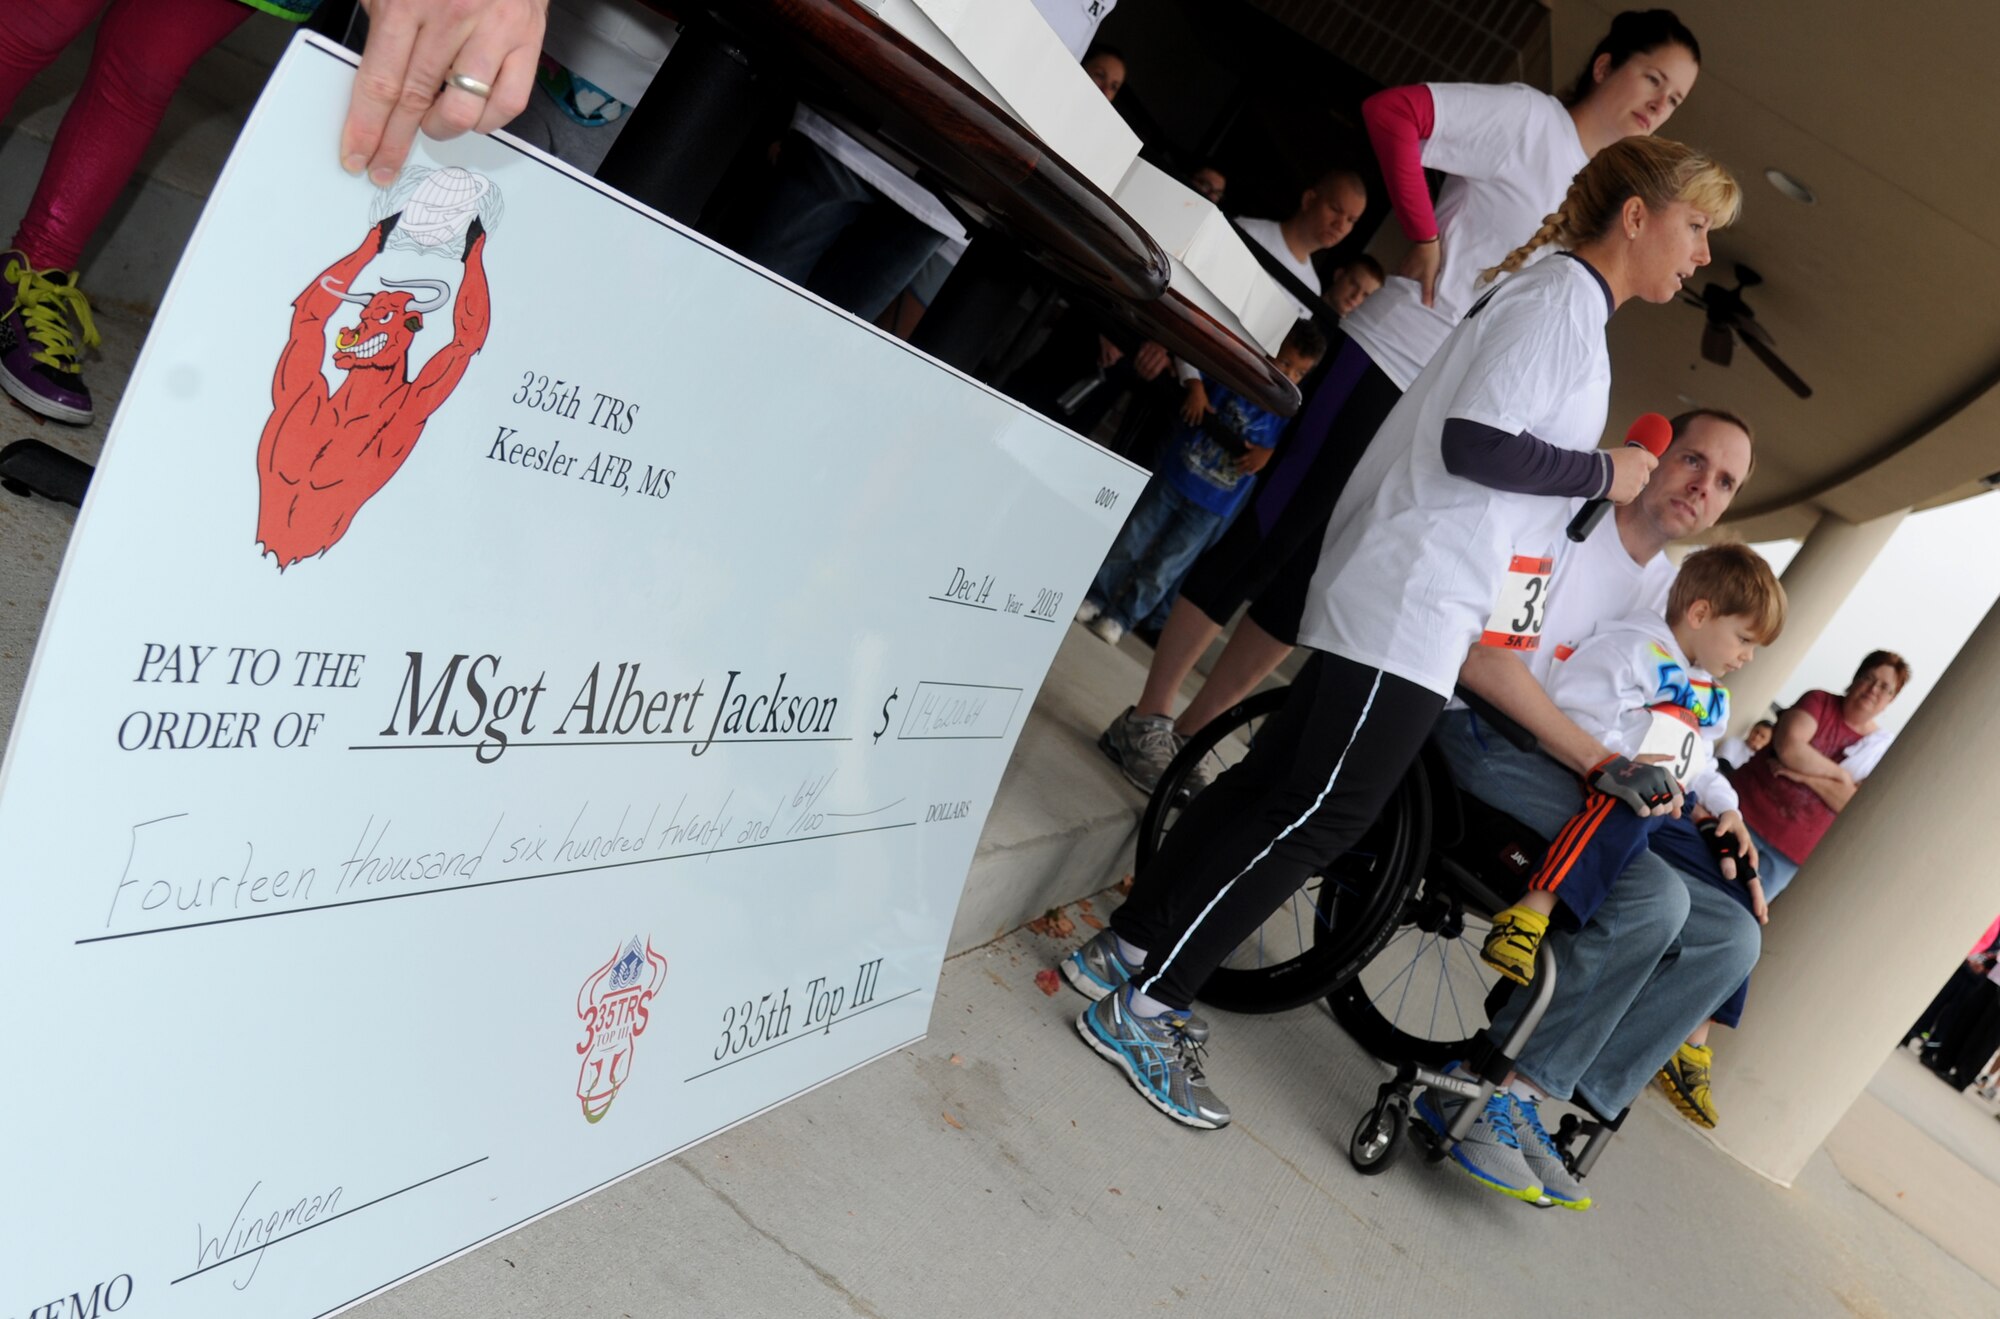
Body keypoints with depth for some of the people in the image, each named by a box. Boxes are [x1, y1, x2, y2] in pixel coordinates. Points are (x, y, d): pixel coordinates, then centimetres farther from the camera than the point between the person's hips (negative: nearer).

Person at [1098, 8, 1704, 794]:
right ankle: (1145, 718, 6)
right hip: (1389, 359, -7)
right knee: (1268, 539, -5)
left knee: (1326, 578, 7)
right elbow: (1391, 112, -16)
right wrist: (1424, 238, -13)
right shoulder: (1531, 118, -4)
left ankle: (1191, 731, 16)